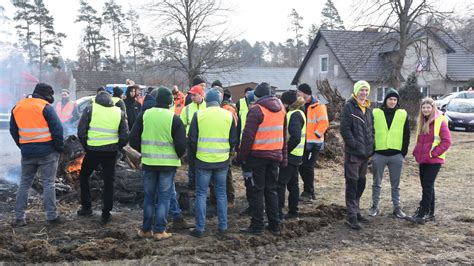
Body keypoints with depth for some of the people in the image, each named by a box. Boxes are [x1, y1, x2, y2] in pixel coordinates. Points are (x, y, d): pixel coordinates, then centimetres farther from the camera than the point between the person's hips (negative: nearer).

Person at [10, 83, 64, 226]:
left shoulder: (17, 107, 8)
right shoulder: (45, 107, -12)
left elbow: (13, 131, 15)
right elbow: (57, 129, -14)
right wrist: (59, 148, -2)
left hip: (27, 153, 5)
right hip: (47, 152, -5)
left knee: (24, 184, 13)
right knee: (48, 184, 2)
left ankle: (19, 217, 14)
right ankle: (51, 216, 5)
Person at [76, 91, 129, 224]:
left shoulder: (90, 109, -1)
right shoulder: (119, 112, 7)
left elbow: (81, 131, -5)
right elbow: (125, 136, 4)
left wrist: (86, 145, 8)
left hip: (92, 150, -2)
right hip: (111, 152, 2)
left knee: (84, 177, 20)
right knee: (108, 182, 10)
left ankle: (86, 207, 22)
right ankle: (106, 214, 9)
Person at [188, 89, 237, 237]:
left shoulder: (199, 115, -5)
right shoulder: (228, 115, 1)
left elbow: (192, 139, -1)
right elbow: (233, 140, 6)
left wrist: (194, 155, 14)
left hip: (203, 161, -2)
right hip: (222, 161, 2)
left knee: (201, 194, 5)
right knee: (221, 193, 13)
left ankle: (200, 228, 5)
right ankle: (223, 226, 16)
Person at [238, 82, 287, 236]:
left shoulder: (256, 110, -12)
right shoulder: (281, 108, 10)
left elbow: (248, 135, -14)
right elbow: (284, 134, 15)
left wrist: (242, 155, -5)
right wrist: (284, 157, 19)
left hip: (258, 155, -6)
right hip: (275, 155, 6)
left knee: (257, 190, 1)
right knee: (271, 190, 13)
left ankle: (257, 226, 4)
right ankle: (275, 226, 16)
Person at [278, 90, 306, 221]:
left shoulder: (294, 115, -16)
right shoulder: (298, 113, 15)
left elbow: (295, 138, -26)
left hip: (290, 155, -10)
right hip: (295, 155, 10)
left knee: (281, 183, -8)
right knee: (292, 183, 15)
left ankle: (278, 213, -7)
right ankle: (293, 212, 22)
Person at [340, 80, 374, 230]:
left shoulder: (368, 108, 15)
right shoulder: (349, 106, -8)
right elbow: (344, 128, -15)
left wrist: (371, 146, 9)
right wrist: (354, 144, -18)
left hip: (365, 153, 8)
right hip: (353, 153, -8)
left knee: (361, 184, 15)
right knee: (352, 184, -5)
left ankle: (356, 212, 26)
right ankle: (351, 216, -3)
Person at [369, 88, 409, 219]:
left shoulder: (403, 114, 4)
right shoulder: (376, 113, 1)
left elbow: (406, 135, 7)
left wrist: (404, 152, 2)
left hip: (396, 155, 1)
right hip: (379, 154, 0)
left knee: (395, 184, 10)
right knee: (377, 182, 10)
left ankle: (397, 207, 18)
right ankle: (375, 206, 20)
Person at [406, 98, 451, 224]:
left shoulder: (440, 121, -10)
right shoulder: (422, 121, 13)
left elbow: (447, 141, -13)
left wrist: (433, 153, -15)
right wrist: (416, 152, 9)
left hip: (434, 160, -8)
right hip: (422, 160, 8)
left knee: (427, 186, -9)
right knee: (427, 186, 12)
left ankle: (421, 215, -10)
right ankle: (430, 213, 21)